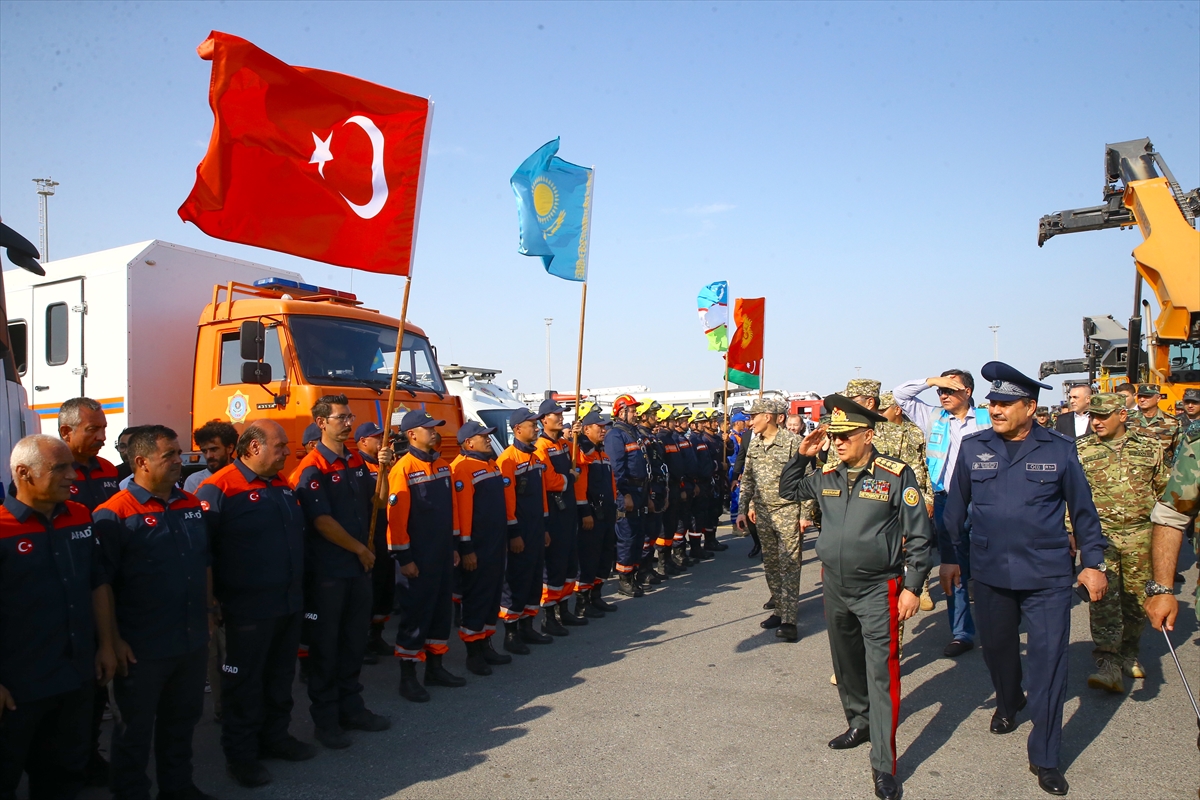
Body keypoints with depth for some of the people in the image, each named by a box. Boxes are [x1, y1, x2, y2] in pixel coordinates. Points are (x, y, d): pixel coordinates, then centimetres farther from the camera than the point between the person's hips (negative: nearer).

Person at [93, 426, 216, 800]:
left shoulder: (192, 505, 4)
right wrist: (115, 640, -15)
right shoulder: (114, 514, -15)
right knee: (136, 730, 12)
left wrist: (208, 611, 14)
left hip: (193, 641, 6)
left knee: (183, 719, 21)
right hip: (142, 648, -6)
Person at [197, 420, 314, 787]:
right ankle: (240, 753, 22)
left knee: (281, 674, 19)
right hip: (248, 607, -7)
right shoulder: (219, 489, -16)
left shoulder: (282, 485, 9)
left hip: (290, 603, 8)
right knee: (244, 681, 7)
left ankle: (275, 736, 35)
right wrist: (211, 602, -14)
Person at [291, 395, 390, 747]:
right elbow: (322, 522, -18)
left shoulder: (357, 462, 9)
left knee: (355, 640, 16)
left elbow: (374, 504, 13)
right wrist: (360, 550, -10)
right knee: (325, 645, 5)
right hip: (328, 570, -7)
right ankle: (325, 718, 17)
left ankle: (351, 707, 29)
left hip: (359, 567, 7)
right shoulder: (312, 468, -14)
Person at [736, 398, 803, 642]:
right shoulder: (754, 444, 7)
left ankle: (789, 619, -5)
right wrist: (742, 509, 8)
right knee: (770, 564, 12)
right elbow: (747, 479, 13)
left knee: (789, 565, -5)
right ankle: (780, 608, 23)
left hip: (787, 512, -6)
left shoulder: (792, 442, -12)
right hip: (762, 512, 7)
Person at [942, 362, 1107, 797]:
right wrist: (949, 557, 9)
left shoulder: (1059, 449, -4)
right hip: (990, 575, 2)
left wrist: (1093, 562, 3)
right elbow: (956, 507, 7)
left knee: (1048, 662, 0)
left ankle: (1044, 757, 13)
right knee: (997, 648, 18)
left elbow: (1083, 510, 4)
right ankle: (1008, 702, 50)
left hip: (1047, 577, -2)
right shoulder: (973, 447, -1)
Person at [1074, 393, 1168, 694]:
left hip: (1140, 532, 2)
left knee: (1137, 595, 9)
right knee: (1103, 594, -11)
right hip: (1098, 531, -2)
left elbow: (1163, 489, 13)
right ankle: (1108, 663, -12)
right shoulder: (1080, 450, 1)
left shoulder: (1149, 446, 5)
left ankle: (1128, 652, 30)